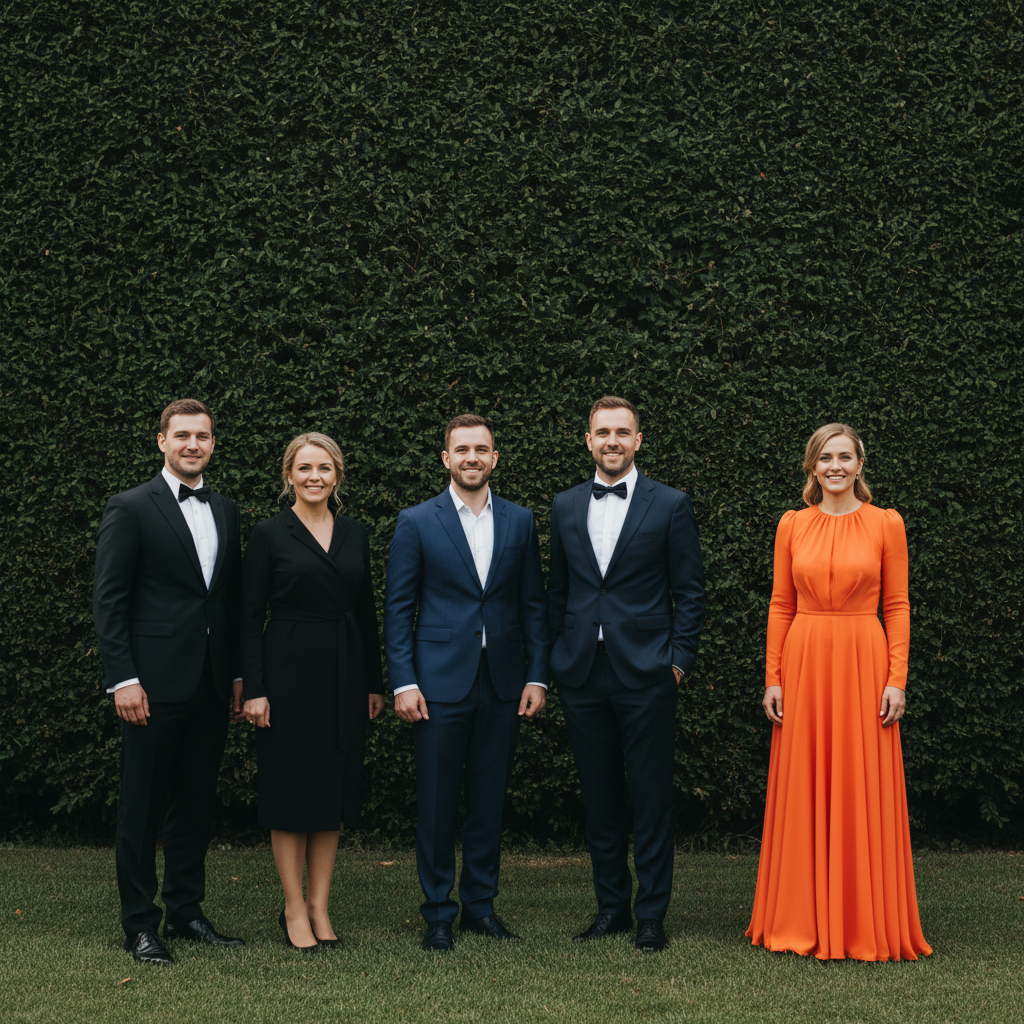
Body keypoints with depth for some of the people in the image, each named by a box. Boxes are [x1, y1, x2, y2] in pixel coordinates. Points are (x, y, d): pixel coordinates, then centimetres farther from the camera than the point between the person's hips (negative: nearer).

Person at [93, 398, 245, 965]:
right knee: (143, 807, 1)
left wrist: (237, 673, 12)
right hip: (156, 684, -6)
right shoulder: (130, 509, -4)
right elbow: (109, 600, -7)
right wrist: (123, 679, -13)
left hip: (211, 685, 6)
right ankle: (140, 924, 9)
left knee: (197, 803, 12)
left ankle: (187, 912, 22)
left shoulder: (225, 511, 13)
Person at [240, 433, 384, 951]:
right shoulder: (270, 534, -3)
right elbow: (250, 616, -4)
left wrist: (374, 682, 9)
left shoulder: (354, 533, 9)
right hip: (289, 670, -4)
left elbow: (366, 611, 13)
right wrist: (254, 689, -11)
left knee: (334, 790, 7)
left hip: (344, 673, 4)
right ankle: (294, 909, 10)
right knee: (290, 789, 0)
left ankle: (320, 907, 16)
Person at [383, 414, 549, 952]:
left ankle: (481, 905, 21)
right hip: (440, 682, -2)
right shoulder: (417, 522, 0)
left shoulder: (520, 521, 8)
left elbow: (532, 604, 10)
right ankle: (438, 912, 13)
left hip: (503, 684, 3)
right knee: (437, 802, 1)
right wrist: (403, 682, -8)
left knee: (489, 800, 9)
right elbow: (398, 608, -1)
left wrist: (537, 676, 3)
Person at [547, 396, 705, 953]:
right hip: (583, 675, 3)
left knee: (651, 798, 1)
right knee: (599, 797, 10)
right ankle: (610, 906, 20)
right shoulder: (565, 506, 10)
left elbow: (690, 591, 1)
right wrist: (560, 657, 11)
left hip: (646, 673, -3)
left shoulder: (670, 505, 0)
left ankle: (651, 913, 10)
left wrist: (679, 659, -5)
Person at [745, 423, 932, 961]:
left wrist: (897, 678, -6)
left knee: (863, 791, 1)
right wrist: (773, 677, 2)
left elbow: (897, 605, 1)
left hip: (863, 664, -2)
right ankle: (804, 921, 15)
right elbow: (781, 605, 8)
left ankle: (865, 923, 11)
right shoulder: (792, 525, 7)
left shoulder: (886, 523, 2)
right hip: (804, 664, 2)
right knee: (804, 792, 5)